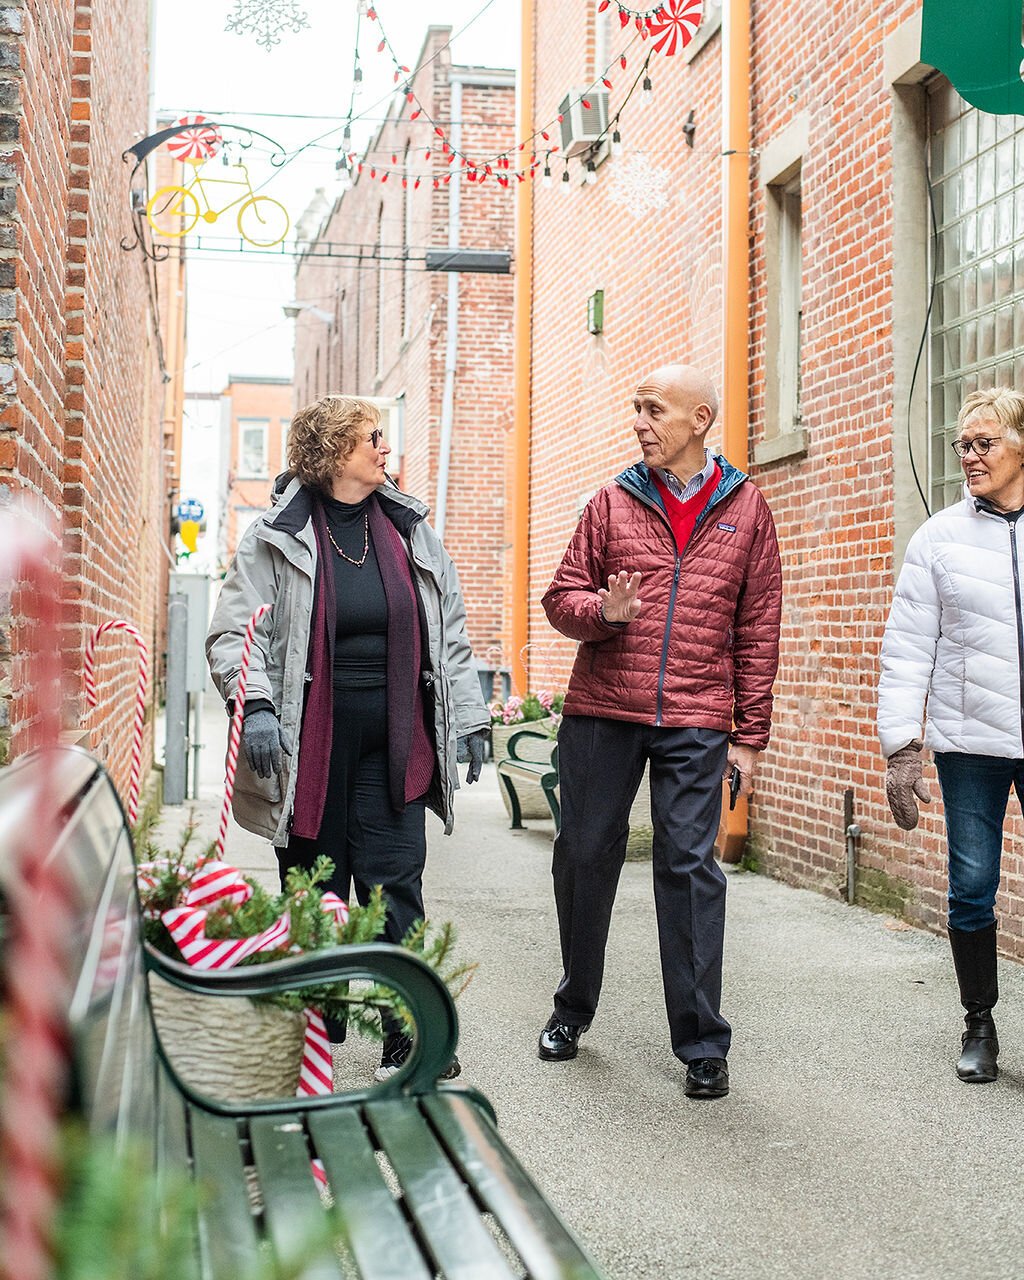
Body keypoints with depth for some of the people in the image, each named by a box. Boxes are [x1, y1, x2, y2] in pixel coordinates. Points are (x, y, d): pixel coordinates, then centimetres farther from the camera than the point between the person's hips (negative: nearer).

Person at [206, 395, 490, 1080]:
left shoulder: (411, 531, 11)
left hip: (392, 740, 2)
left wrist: (470, 717, 11)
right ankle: (317, 1031, 20)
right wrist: (254, 706, -17)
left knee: (395, 882, -1)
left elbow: (450, 634, 15)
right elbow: (234, 631, -2)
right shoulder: (278, 536, 0)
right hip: (309, 740, -2)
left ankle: (405, 1037, 5)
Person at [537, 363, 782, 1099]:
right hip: (602, 711, 2)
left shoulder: (745, 507, 6)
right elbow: (561, 596, 9)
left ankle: (703, 1044, 6)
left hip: (696, 720, -1)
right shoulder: (614, 502, 8)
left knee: (691, 866, -3)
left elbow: (758, 628, 6)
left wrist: (751, 735, 3)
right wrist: (600, 611, -15)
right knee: (586, 857, 8)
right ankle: (574, 1010, 28)